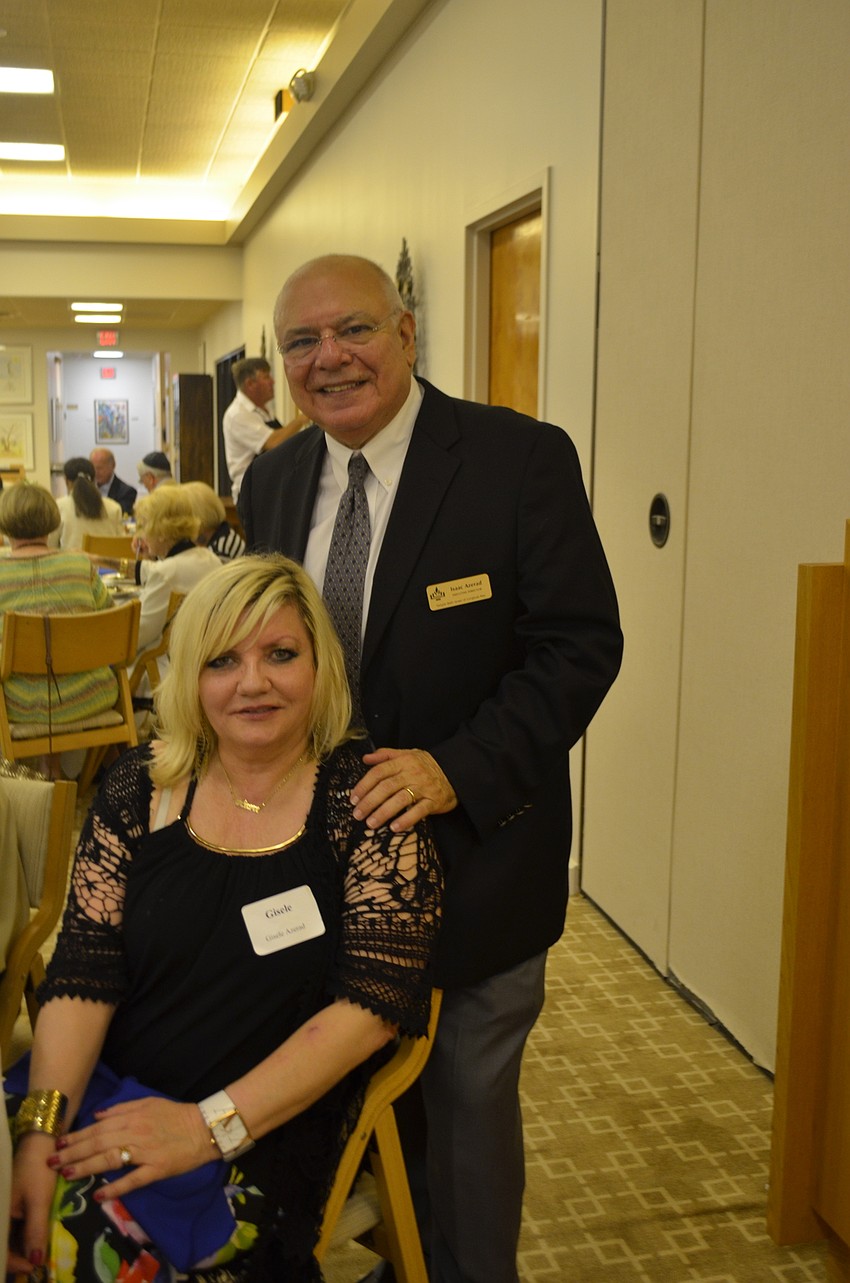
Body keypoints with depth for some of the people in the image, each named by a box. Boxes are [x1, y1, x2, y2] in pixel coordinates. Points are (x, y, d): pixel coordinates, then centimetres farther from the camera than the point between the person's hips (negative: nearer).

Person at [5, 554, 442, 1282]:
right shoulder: (137, 793, 3)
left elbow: (376, 1000, -11)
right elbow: (82, 978, 0)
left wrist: (212, 1125, -17)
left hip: (272, 1135, -3)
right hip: (106, 1104, 3)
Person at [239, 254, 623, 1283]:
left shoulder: (522, 458, -14)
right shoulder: (272, 482, 4)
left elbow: (580, 645, -16)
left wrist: (458, 769, -26)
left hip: (473, 848, -4)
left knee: (470, 1102, 14)